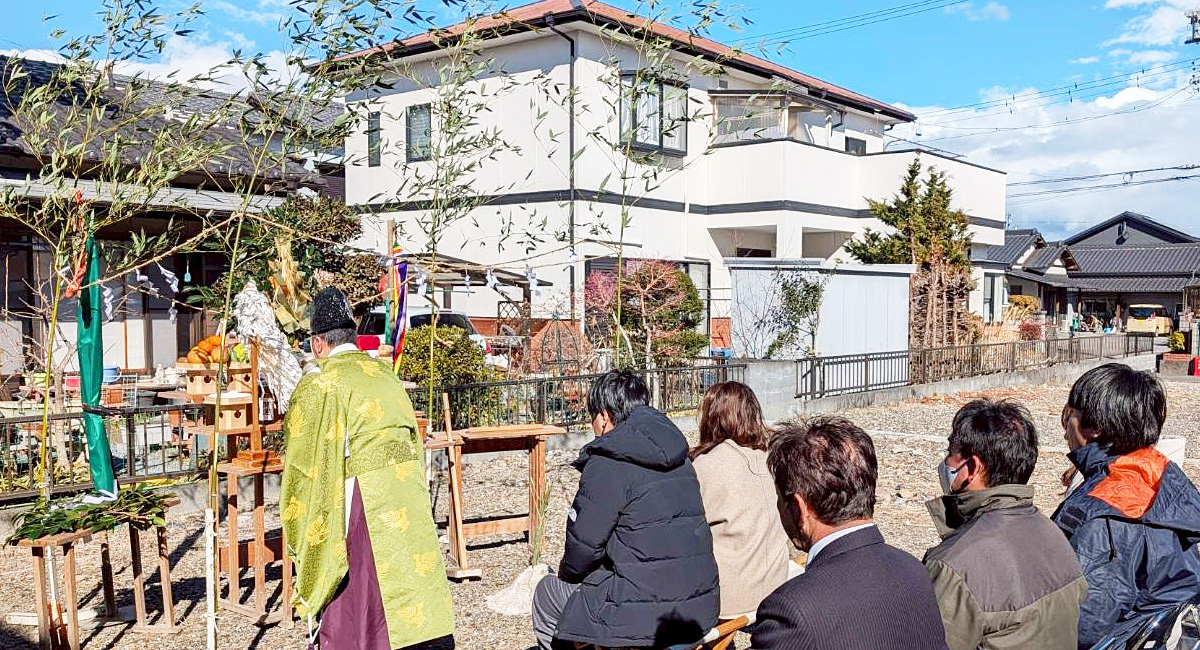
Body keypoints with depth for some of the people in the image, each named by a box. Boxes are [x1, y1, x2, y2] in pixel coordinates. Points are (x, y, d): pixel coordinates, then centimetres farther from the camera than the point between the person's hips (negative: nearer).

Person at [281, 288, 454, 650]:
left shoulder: (318, 388, -7)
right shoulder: (386, 375, 11)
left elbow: (304, 469, -6)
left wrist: (302, 542, 5)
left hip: (359, 504, -6)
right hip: (408, 505, 6)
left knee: (351, 610, 5)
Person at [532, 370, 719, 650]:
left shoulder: (607, 464, -14)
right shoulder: (679, 458, 10)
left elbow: (584, 541, -11)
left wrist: (567, 574, 11)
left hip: (646, 616, -8)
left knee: (547, 593, 17)